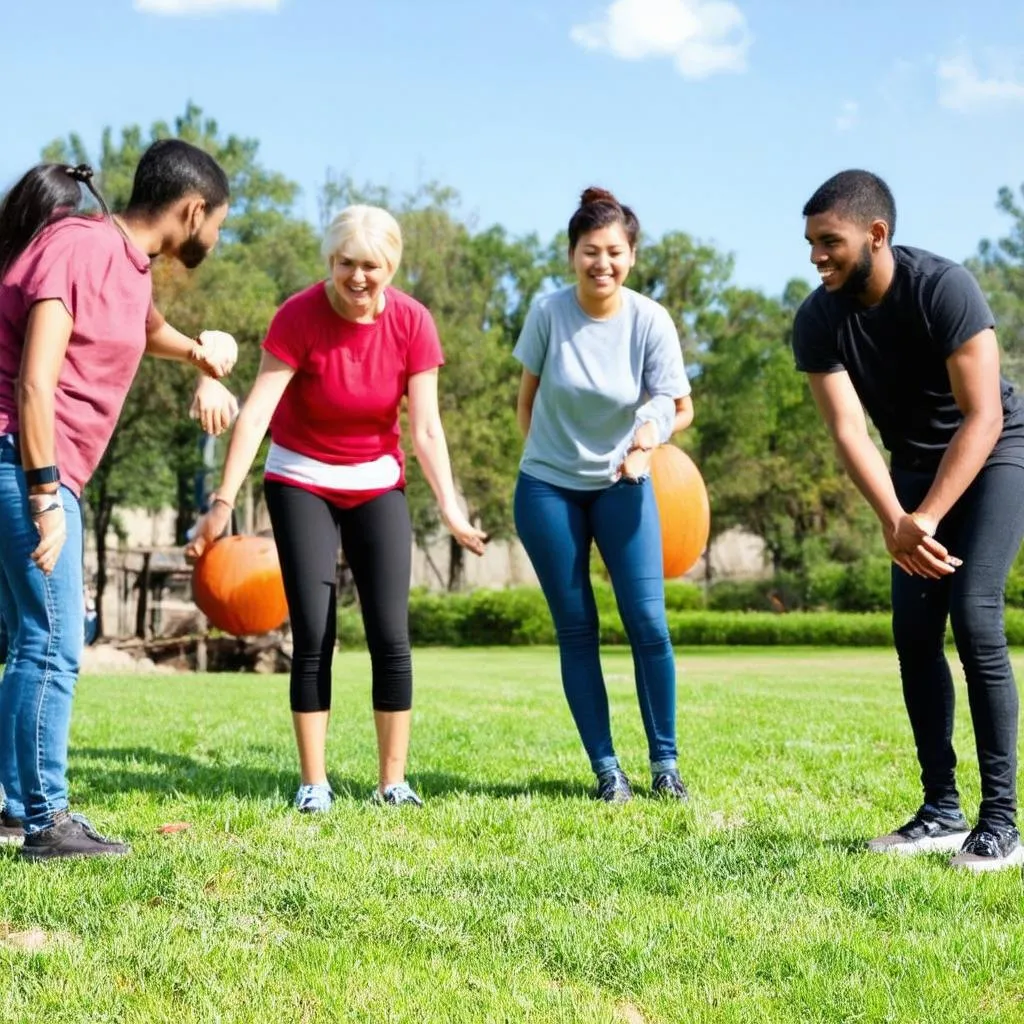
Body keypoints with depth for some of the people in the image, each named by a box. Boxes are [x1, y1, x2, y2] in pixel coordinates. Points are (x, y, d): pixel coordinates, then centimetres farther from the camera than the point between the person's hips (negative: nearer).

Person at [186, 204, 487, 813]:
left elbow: (425, 427, -8)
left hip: (378, 484, 2)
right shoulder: (300, 317, -19)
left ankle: (393, 781, 5)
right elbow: (256, 411, -23)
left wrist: (450, 509, -14)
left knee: (391, 635, -4)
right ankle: (314, 782, 2)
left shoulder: (412, 323, -11)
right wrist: (224, 501, -29)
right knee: (314, 634, -7)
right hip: (301, 482, -2)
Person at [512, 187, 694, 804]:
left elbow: (680, 406, -7)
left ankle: (665, 762, 8)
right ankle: (607, 768, 9)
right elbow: (528, 396, 2)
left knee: (649, 623, -6)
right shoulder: (549, 313, -13)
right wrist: (541, 453, 5)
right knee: (577, 630, 2)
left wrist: (652, 430, -26)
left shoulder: (651, 321, -14)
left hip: (622, 484, 0)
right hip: (547, 487, 0)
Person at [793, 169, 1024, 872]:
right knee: (914, 630, -2)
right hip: (916, 464, 5)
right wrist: (893, 521, -36)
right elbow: (849, 431, -20)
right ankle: (943, 811, 6)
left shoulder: (944, 288, -29)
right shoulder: (818, 321, -15)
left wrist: (924, 519, -38)